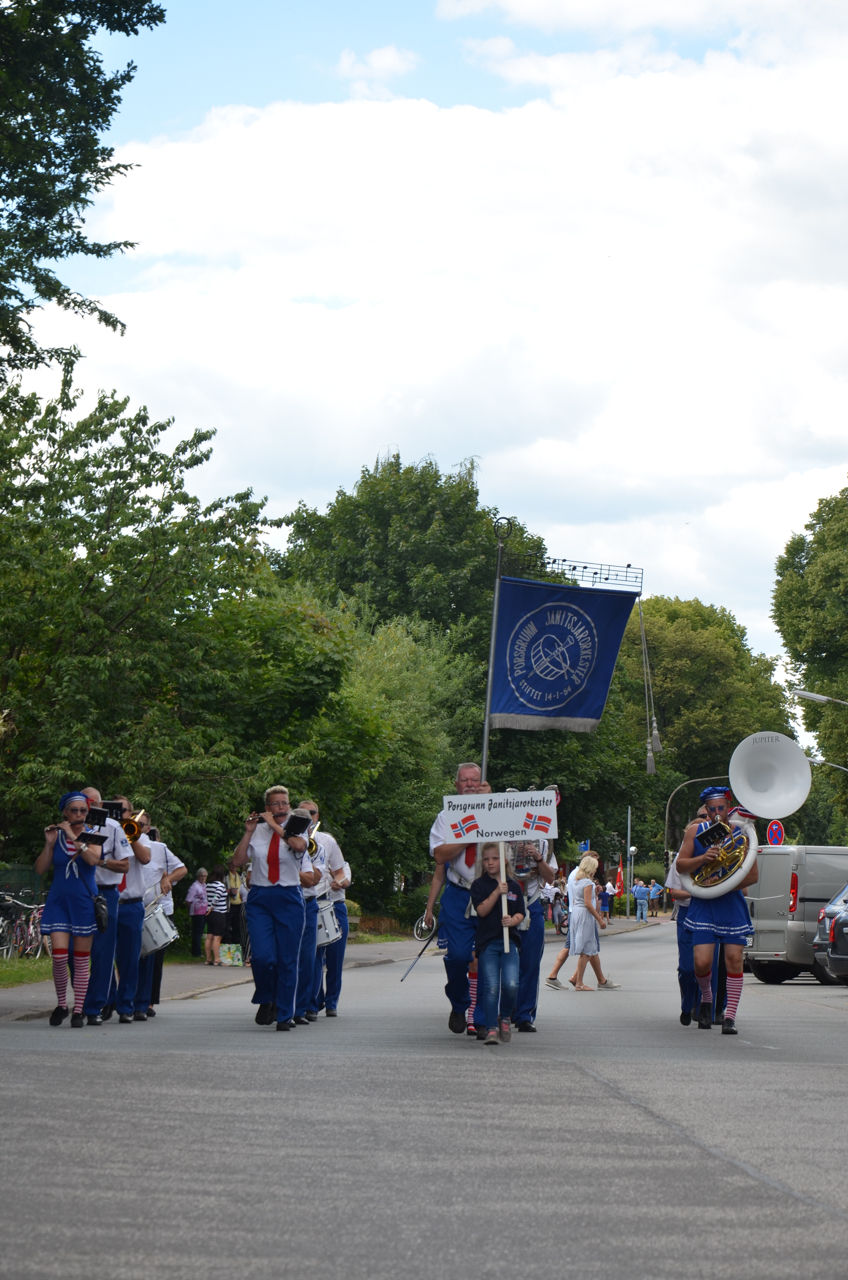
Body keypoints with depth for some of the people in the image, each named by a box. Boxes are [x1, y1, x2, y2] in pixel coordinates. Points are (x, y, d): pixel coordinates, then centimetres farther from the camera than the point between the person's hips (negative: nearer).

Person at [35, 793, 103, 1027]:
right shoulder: (56, 836, 4)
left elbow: (93, 859, -19)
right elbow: (40, 869, -1)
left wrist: (73, 836, -18)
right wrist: (49, 843, -11)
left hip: (84, 902, -1)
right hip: (59, 901, 1)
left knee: (82, 959, 1)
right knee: (59, 956, -10)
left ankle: (78, 1011, 8)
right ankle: (61, 1004, 10)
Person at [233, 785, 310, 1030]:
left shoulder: (295, 832, 3)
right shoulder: (257, 832, 7)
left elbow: (299, 846, -21)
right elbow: (237, 862, 0)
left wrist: (275, 826, -15)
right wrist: (248, 832, -6)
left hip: (289, 899, 0)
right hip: (259, 899, 1)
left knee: (287, 959, 0)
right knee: (262, 956, -12)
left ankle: (284, 1015, 10)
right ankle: (266, 1000, 15)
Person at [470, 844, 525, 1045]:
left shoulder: (514, 886, 12)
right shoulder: (479, 884, 4)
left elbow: (520, 913, 10)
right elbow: (482, 910, -8)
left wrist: (513, 920, -12)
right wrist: (497, 892, -18)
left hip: (510, 941, 2)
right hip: (487, 942, -2)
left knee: (511, 984, -12)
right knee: (491, 986, -9)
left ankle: (505, 1017, 15)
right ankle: (491, 1029, -5)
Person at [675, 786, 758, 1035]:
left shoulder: (741, 834, 1)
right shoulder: (695, 831, 4)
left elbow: (753, 875, 0)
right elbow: (680, 865, 3)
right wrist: (701, 858, -16)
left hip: (732, 905, 0)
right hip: (703, 905, 0)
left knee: (734, 959, -6)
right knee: (702, 962, -9)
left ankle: (730, 1017, 2)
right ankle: (706, 999, 23)